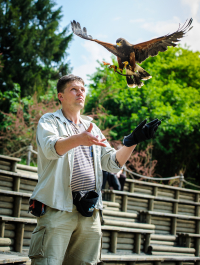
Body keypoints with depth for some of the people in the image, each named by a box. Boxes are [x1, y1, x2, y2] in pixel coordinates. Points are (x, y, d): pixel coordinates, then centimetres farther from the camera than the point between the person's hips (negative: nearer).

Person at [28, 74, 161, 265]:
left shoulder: (92, 128, 22)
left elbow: (113, 163, 15)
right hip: (58, 208, -5)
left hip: (90, 213, 5)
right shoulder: (49, 121, 6)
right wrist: (79, 139, -38)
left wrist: (132, 141, -2)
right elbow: (51, 148, -17)